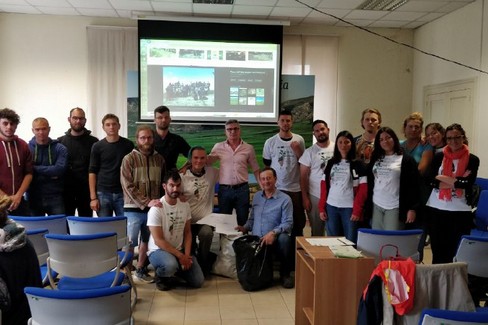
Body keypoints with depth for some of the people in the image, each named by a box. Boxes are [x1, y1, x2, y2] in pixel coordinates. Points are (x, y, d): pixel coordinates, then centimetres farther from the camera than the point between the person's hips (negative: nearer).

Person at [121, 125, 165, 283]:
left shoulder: (159, 159, 7)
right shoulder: (129, 159, -6)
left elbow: (163, 183, 14)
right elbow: (128, 187, -13)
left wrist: (159, 202, 3)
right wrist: (146, 202, -20)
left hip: (153, 208, 4)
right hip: (134, 209, -4)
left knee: (146, 241, 16)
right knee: (130, 243, 1)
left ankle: (141, 269, 31)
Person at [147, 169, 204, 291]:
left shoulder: (185, 205, 0)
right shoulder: (156, 209, -18)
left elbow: (187, 233, 4)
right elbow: (158, 241, -19)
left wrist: (186, 255, -10)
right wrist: (180, 256, -20)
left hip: (180, 250, 5)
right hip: (158, 250, -5)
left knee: (198, 281, -6)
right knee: (170, 265, -39)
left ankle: (176, 270, 21)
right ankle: (161, 276, -3)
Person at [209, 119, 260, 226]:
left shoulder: (248, 148, 2)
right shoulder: (219, 147, 3)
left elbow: (255, 169, 6)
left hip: (242, 189, 0)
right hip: (224, 189, 1)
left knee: (243, 221, 8)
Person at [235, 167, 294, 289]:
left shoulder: (285, 199, -2)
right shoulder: (256, 197, 16)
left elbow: (288, 223, -11)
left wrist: (273, 232, -27)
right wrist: (245, 228, 3)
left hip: (274, 241, -4)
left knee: (284, 237, -37)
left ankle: (285, 273, -11)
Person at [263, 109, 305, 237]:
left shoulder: (299, 140, 3)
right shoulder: (270, 142, 0)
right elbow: (267, 166, 7)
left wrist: (297, 150, -10)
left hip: (296, 188, 1)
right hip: (276, 188, -1)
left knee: (298, 221, 7)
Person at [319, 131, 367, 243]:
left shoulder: (358, 164, -2)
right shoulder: (331, 163, 9)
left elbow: (362, 190, -6)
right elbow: (324, 186, 8)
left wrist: (357, 210, -13)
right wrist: (321, 208, 2)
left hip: (349, 208, -3)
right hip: (331, 207, 3)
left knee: (350, 241, 4)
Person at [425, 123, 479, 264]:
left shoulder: (472, 159, 0)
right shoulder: (439, 156, 5)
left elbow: (468, 183, -13)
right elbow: (431, 180, -5)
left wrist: (442, 178, -8)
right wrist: (457, 182, -14)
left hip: (460, 211, -1)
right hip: (436, 209, 2)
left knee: (455, 251, 3)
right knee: (437, 251, 8)